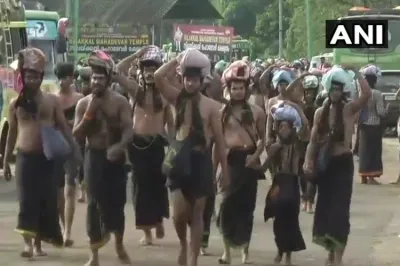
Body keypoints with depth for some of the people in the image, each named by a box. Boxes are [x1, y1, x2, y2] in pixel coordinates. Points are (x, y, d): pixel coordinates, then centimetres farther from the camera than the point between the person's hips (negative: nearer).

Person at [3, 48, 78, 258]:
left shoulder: (52, 100, 4)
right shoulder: (16, 103, 5)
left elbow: (63, 127, 5)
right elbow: (12, 134, 10)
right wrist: (6, 162, 9)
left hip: (47, 158, 1)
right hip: (25, 158, -1)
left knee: (47, 201, 3)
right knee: (27, 201, -9)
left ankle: (38, 242, 16)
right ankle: (28, 243, -15)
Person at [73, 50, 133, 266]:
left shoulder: (120, 102, -3)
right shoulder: (83, 103, 1)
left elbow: (129, 130, -12)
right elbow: (77, 135, -3)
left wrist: (119, 146, -32)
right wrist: (89, 113, -15)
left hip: (115, 157, 0)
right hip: (94, 156, 0)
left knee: (117, 202, 4)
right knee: (94, 204, -3)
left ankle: (119, 246, 26)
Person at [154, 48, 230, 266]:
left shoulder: (211, 106, 0)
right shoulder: (177, 98, 4)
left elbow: (219, 139, 1)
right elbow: (157, 77, -12)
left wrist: (225, 169, -1)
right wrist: (177, 61, -6)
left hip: (201, 160, -1)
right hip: (180, 158, 1)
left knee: (196, 214, 4)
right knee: (179, 212, -9)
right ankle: (183, 244, 23)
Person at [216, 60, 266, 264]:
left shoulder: (256, 111, 4)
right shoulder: (222, 111, 3)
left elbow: (263, 138, 7)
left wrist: (256, 155, -8)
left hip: (249, 159, 1)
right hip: (229, 159, -1)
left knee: (246, 205, 5)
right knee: (228, 204, -8)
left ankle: (245, 249, 14)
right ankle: (227, 249, -1)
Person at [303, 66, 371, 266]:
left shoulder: (349, 109, -7)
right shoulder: (320, 112, 7)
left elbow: (367, 94, -26)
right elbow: (313, 141, 9)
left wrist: (356, 72, -20)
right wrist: (308, 162, -4)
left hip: (342, 162, -5)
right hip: (324, 163, 5)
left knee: (339, 208, -10)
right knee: (325, 206, 11)